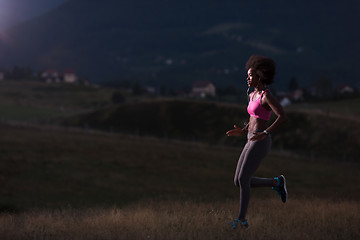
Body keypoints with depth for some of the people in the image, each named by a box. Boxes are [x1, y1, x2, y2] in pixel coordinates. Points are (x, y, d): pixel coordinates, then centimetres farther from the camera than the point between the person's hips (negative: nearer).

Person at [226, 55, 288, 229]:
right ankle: (276, 183, 18)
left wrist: (265, 133, -29)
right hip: (251, 142, 9)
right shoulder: (252, 95, 16)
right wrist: (242, 131, 16)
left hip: (260, 143, -9)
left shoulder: (267, 96, -12)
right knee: (238, 182, 5)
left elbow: (283, 117, -22)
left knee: (242, 180, -11)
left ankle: (242, 220, -2)